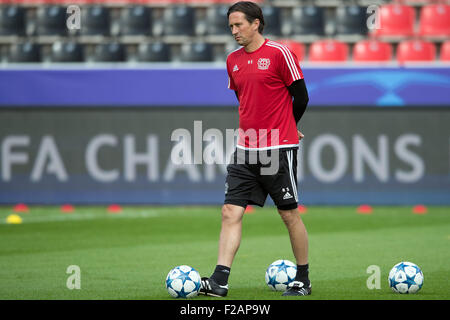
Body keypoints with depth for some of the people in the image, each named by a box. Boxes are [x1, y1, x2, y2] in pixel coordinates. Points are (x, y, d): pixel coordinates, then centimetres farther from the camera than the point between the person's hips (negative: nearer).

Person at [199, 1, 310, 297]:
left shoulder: (279, 54, -9)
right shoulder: (233, 60, 11)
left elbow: (301, 97, -5)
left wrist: (283, 130, 8)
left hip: (279, 149, -6)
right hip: (246, 150, 6)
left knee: (289, 214, 3)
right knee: (231, 212, -4)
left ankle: (303, 280, 16)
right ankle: (219, 281, -9)